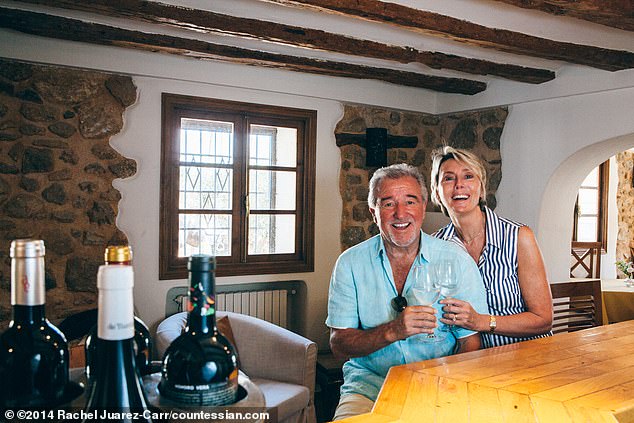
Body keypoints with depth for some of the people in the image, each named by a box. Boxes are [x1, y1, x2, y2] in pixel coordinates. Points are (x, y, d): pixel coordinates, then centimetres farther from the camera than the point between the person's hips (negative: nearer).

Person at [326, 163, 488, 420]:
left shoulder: (456, 260, 0)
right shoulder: (350, 263, 1)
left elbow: (471, 343, 1)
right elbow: (339, 345, -1)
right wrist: (393, 331, -18)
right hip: (369, 386, 0)